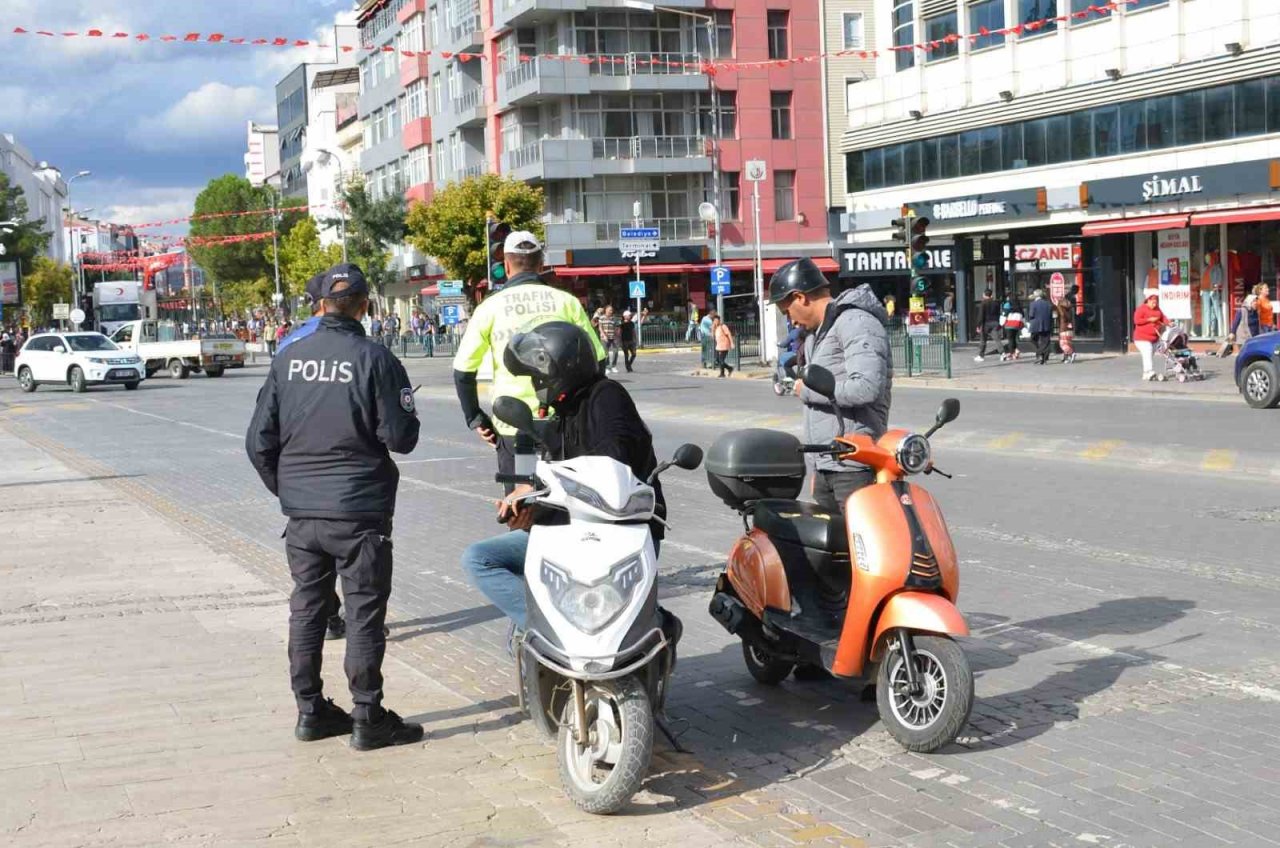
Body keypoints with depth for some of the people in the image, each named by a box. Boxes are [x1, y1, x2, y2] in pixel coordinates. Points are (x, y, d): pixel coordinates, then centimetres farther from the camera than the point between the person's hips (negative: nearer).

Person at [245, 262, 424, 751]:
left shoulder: (288, 359, 3)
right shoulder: (375, 359, -11)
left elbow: (259, 441, 4)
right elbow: (400, 438, -12)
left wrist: (284, 489, 16)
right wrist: (406, 414, 9)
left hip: (300, 513, 5)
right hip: (359, 510, -4)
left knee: (306, 608, 14)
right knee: (364, 612, 3)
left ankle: (311, 711, 21)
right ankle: (368, 719, 6)